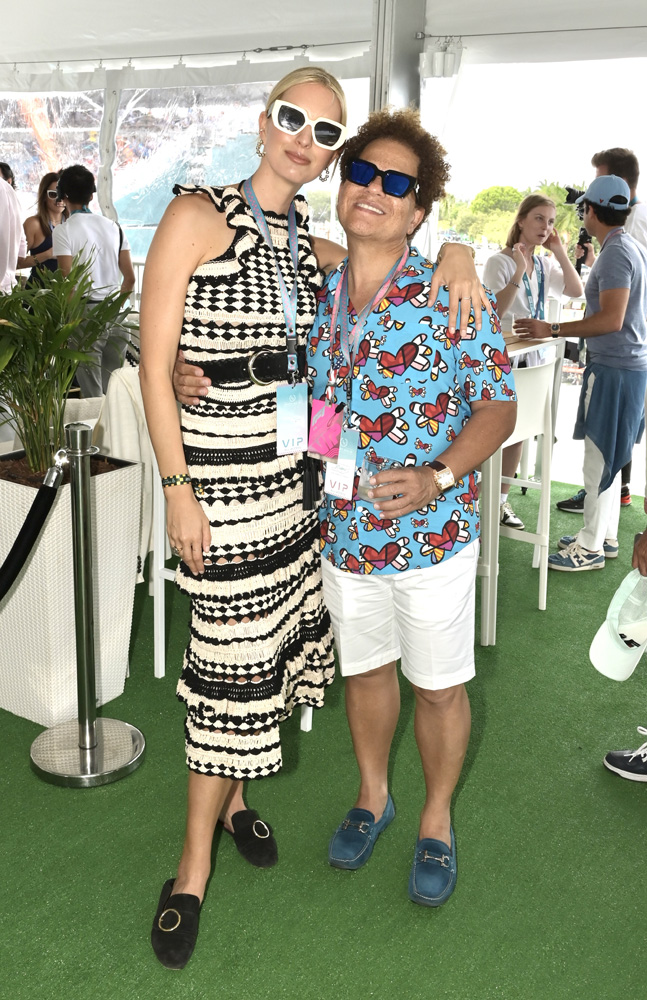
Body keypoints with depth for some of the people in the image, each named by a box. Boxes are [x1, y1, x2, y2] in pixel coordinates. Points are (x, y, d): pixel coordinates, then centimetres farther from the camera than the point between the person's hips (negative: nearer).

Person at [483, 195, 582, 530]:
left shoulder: (544, 265, 10)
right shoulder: (500, 261, -11)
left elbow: (576, 290, -1)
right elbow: (493, 311, -20)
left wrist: (559, 252, -5)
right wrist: (519, 273, -25)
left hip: (531, 358, 7)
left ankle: (502, 500, 22)